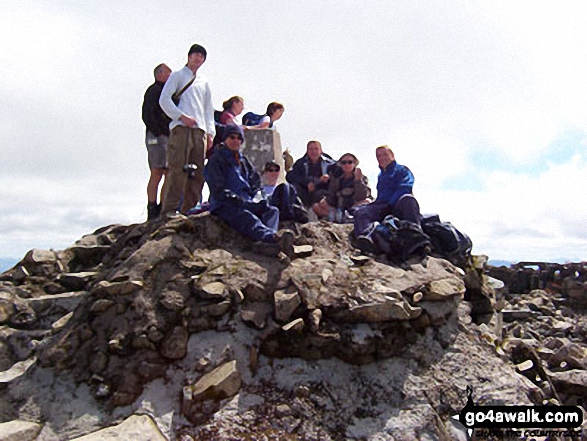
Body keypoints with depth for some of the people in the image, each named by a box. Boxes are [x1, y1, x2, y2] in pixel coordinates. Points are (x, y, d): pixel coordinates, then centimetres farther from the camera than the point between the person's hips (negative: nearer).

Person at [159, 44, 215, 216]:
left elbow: (209, 109, 25)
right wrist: (182, 116, -11)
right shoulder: (178, 75, 11)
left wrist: (210, 132, 12)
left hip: (200, 130, 5)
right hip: (181, 129, -5)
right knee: (178, 170, -13)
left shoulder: (203, 82, 26)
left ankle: (189, 209, 5)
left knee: (197, 173, -1)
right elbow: (164, 99, 0)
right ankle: (169, 210, -13)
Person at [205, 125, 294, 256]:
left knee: (272, 210, -22)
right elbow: (217, 190, -7)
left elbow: (255, 180, 30)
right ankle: (274, 238, -70)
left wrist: (250, 197, 10)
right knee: (248, 218, -38)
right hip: (225, 205, -7)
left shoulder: (243, 159, 25)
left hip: (247, 202, 7)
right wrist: (237, 200, -16)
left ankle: (267, 242, -55)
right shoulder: (216, 159, 3)